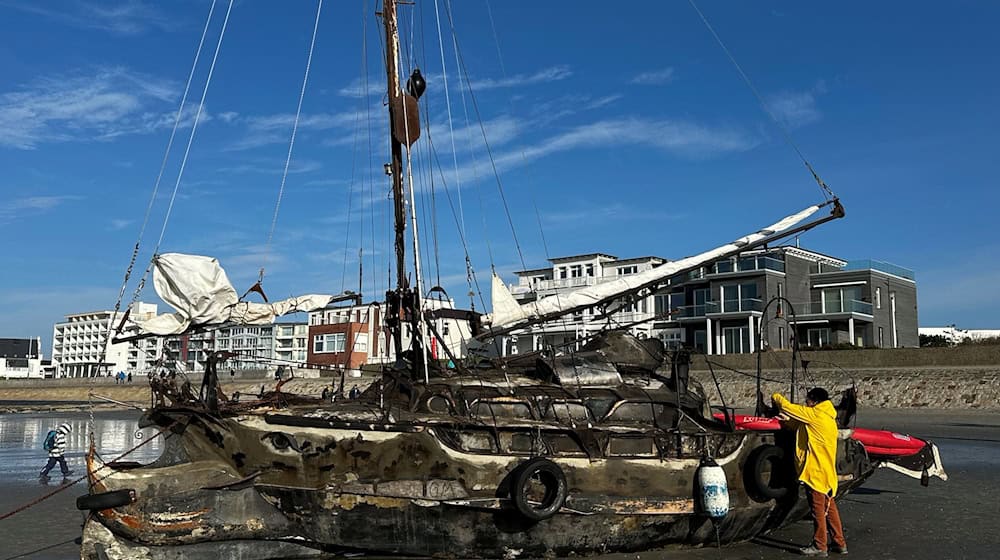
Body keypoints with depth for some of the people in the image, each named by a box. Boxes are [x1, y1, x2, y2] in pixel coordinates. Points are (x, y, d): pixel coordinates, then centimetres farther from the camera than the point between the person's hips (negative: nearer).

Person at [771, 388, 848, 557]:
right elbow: (800, 425, 22)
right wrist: (786, 419, 11)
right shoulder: (829, 418, 14)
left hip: (815, 471, -9)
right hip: (827, 472, 9)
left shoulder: (815, 415, -13)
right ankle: (840, 543, 21)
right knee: (829, 508, 14)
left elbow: (786, 406, -9)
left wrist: (776, 396, 8)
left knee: (818, 509, -1)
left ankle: (819, 546, 7)